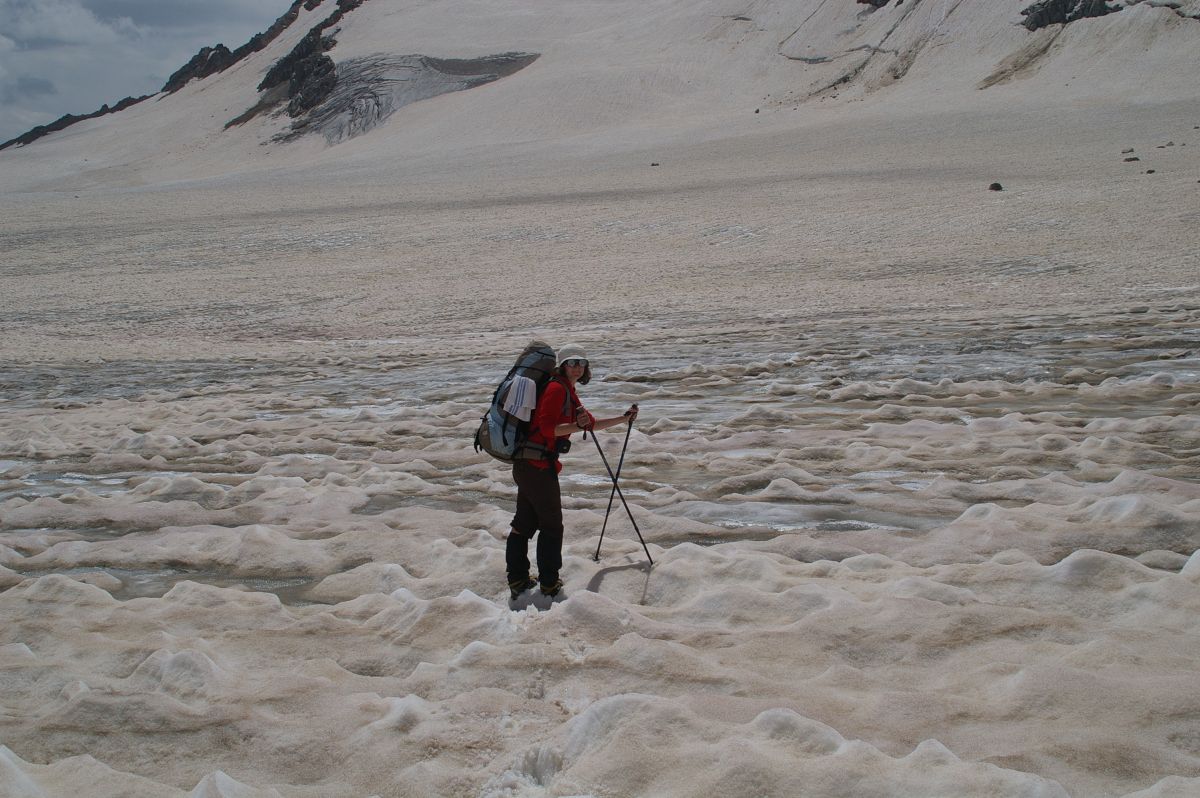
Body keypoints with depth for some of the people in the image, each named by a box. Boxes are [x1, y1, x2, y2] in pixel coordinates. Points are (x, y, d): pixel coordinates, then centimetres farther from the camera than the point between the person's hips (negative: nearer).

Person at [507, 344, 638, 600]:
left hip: (526, 465, 10)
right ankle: (549, 584, 8)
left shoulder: (568, 393, 19)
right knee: (552, 526, 1)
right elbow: (546, 427, -21)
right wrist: (577, 426, -31)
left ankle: (517, 580, 19)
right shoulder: (557, 389, -12)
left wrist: (624, 418, 29)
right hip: (539, 466, -10)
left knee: (525, 523, 13)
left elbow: (591, 424, 28)